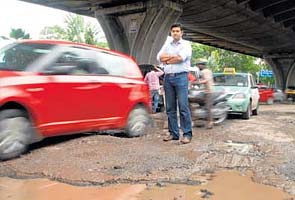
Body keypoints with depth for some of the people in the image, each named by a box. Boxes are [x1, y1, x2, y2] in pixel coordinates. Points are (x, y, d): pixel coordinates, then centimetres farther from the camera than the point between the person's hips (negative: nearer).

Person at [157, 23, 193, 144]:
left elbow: (181, 57, -12)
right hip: (168, 77, 5)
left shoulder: (186, 44, 6)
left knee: (183, 107, -9)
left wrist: (167, 59, 0)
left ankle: (187, 134, -5)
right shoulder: (167, 44, 19)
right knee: (170, 108, 4)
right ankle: (173, 133, 11)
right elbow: (160, 57, 5)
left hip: (181, 76, -5)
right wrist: (174, 56, -5)